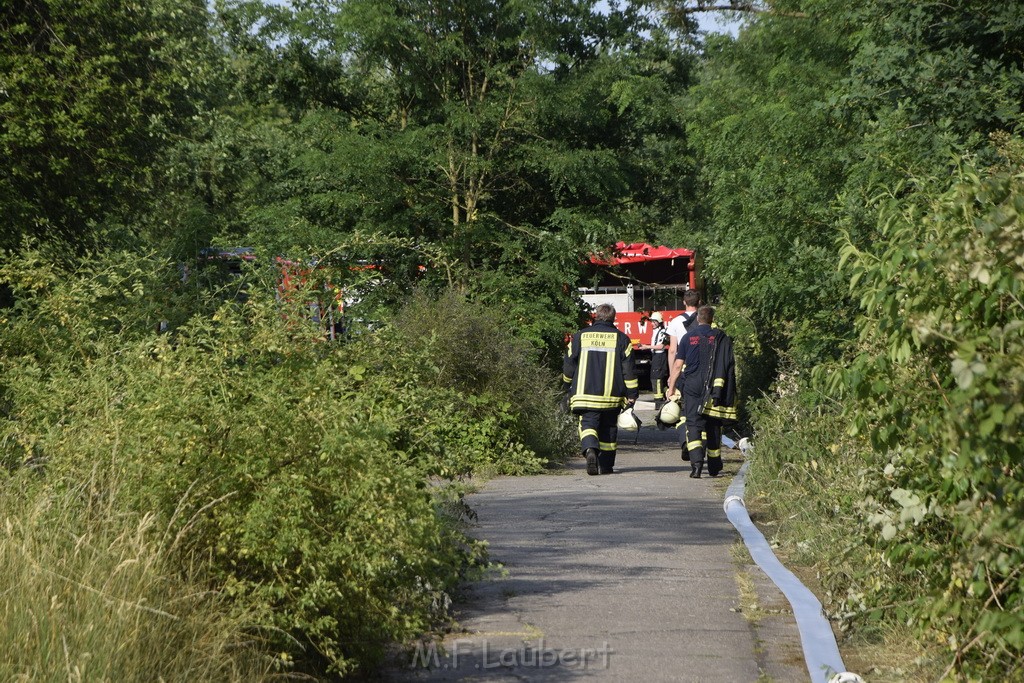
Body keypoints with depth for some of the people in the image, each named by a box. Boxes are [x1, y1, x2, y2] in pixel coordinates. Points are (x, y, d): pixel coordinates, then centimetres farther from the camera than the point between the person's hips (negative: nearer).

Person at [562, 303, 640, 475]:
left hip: (585, 394, -1)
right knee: (608, 428, 12)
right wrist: (632, 393, 4)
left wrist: (568, 386, 25)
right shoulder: (621, 339, 2)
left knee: (588, 423, -1)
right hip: (611, 396, 1)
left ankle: (590, 450, -31)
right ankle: (606, 465, 15)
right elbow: (628, 369, -1)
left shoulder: (580, 337, 4)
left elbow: (569, 366, 9)